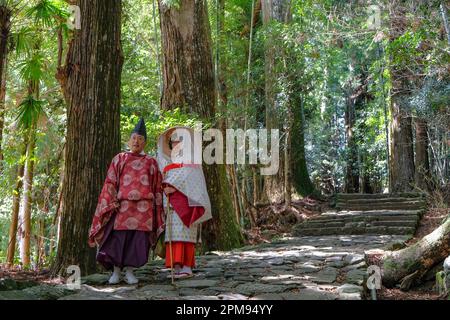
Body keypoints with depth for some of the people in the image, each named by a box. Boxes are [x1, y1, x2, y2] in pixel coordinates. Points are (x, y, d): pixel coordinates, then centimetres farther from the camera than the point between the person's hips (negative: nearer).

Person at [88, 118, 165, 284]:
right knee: (118, 238, -5)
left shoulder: (151, 162, 13)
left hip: (144, 208, 1)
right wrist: (111, 203, -6)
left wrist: (157, 209, 6)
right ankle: (116, 271, 6)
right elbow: (110, 183, 5)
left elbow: (157, 187, 12)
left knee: (137, 239, -2)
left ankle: (129, 271, 8)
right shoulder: (119, 159, 11)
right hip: (123, 205, -1)